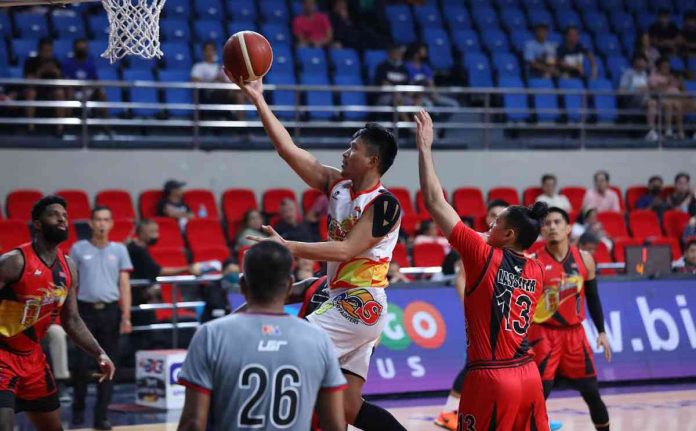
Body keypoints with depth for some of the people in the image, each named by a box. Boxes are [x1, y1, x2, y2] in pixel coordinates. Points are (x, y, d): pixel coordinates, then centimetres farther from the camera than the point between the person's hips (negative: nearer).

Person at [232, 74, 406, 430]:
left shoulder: (384, 205, -13)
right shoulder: (338, 185, 9)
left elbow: (345, 250, -22)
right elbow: (291, 151, 8)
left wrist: (287, 247, -26)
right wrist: (259, 101, 5)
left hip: (361, 305, -9)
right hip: (345, 303, 9)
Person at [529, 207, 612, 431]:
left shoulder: (584, 259, 1)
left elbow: (592, 297, 12)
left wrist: (601, 331, 9)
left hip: (574, 333, 4)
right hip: (543, 334, -4)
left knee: (592, 393, 10)